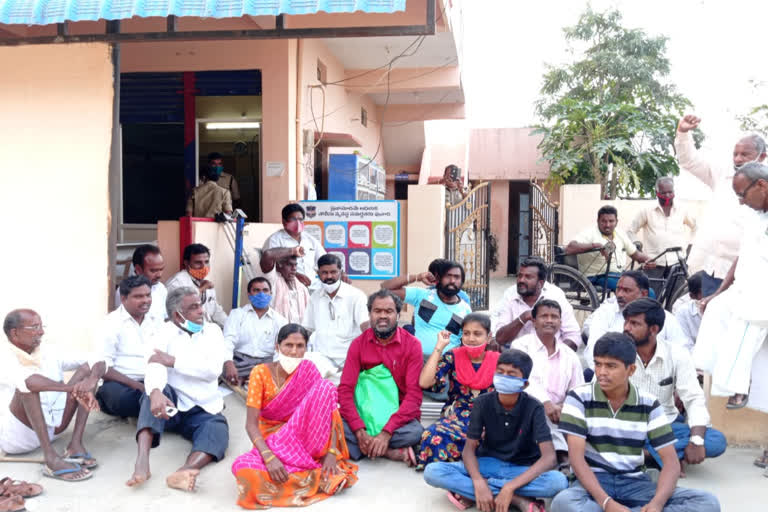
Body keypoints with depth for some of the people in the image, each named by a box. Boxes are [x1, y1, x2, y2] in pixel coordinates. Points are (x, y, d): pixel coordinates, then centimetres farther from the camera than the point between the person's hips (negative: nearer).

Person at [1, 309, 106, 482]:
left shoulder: (50, 352, 7)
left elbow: (98, 362, -2)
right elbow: (25, 380, -33)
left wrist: (91, 382, -25)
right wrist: (71, 388, -43)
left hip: (51, 428, 6)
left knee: (86, 369, -3)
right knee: (29, 385, -29)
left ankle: (76, 443, -17)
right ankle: (51, 458, -37)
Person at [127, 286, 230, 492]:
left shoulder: (212, 331, 5)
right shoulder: (165, 332, -1)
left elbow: (213, 370, -11)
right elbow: (155, 366, -21)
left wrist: (173, 361, -17)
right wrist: (155, 391, -43)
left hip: (204, 410, 1)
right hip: (170, 405, -1)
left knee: (218, 429, -31)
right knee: (156, 391, -33)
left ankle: (185, 471, -59)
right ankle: (142, 461, -46)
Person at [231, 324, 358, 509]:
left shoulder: (309, 371, -3)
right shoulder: (261, 373, -10)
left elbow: (328, 411, -10)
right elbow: (251, 424, -16)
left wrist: (331, 453, -25)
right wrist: (269, 457, -32)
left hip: (304, 441, 1)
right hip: (271, 443, -1)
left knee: (327, 388, -23)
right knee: (243, 468, -36)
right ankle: (315, 474, -24)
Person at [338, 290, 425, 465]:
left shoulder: (412, 345, -4)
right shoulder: (358, 344, 1)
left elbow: (414, 393, -11)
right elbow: (345, 390, -6)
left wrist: (387, 432, -23)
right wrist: (360, 431, -21)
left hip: (398, 416, -2)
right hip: (364, 414, 2)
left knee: (415, 432, -34)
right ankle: (393, 452, -19)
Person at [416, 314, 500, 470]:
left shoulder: (498, 361, 4)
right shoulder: (452, 357, 2)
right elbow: (425, 382, -12)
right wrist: (439, 347, -9)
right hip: (455, 420, 0)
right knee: (434, 435, -34)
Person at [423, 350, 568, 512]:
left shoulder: (533, 408, -16)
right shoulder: (483, 402, -11)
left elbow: (549, 457, -25)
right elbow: (469, 448, -11)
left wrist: (510, 487, -35)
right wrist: (479, 484, -32)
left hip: (521, 470, -2)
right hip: (488, 464, 2)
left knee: (559, 481, -34)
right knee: (432, 472, -24)